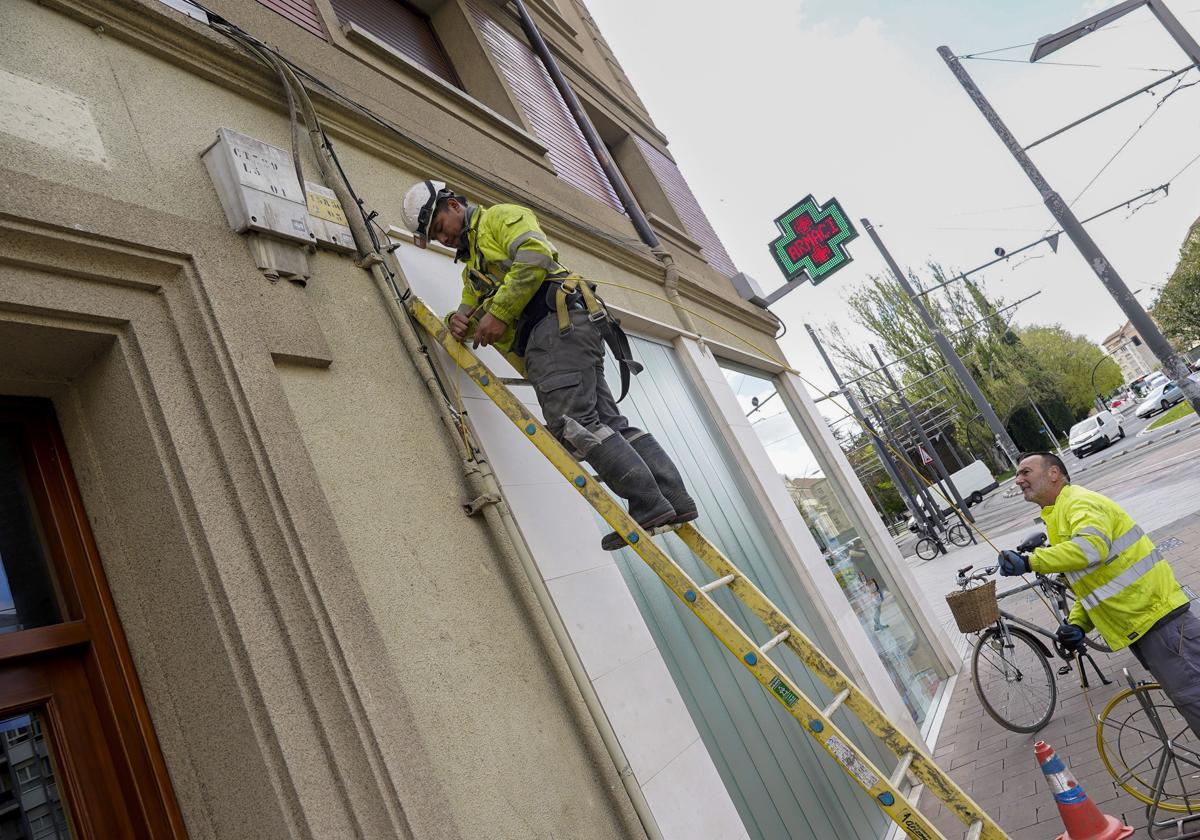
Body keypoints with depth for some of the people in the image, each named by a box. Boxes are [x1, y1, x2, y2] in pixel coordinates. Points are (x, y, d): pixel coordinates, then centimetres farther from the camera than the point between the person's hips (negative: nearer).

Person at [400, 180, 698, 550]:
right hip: (541, 342, 9)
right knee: (606, 420, -1)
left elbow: (534, 256, -10)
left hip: (560, 319, -9)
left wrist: (499, 313, -14)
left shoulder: (499, 216, 9)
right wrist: (459, 321, 3)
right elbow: (470, 312, 28)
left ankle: (649, 506, -22)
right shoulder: (471, 266, 36)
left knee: (570, 421, -20)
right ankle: (676, 499, -3)